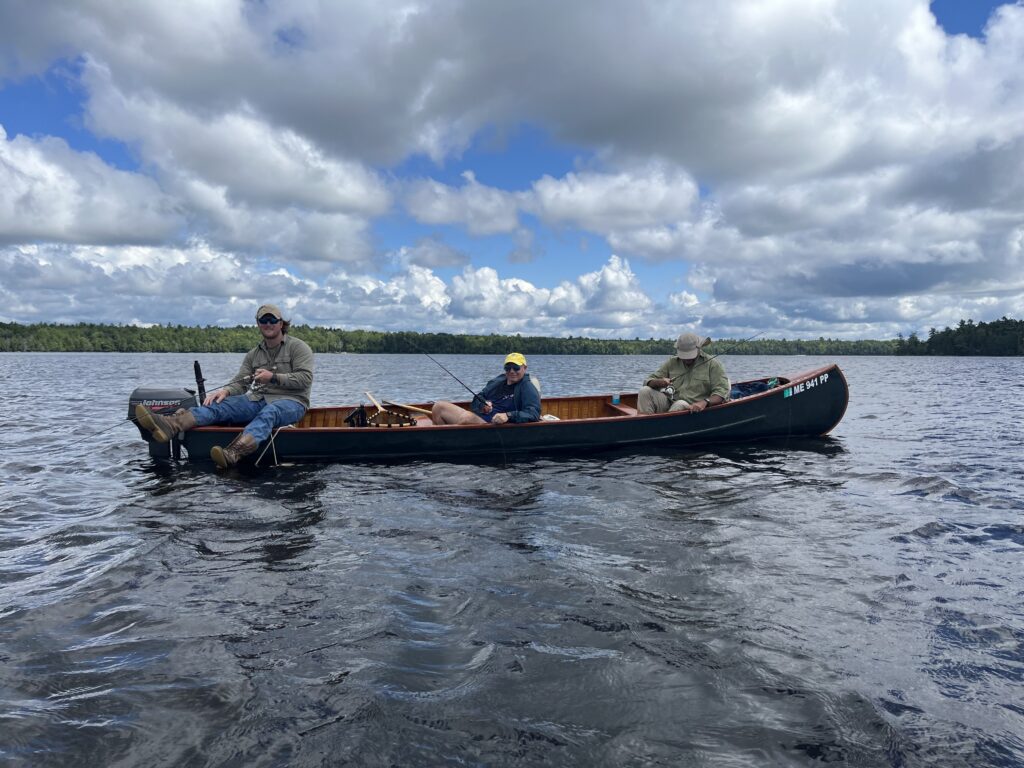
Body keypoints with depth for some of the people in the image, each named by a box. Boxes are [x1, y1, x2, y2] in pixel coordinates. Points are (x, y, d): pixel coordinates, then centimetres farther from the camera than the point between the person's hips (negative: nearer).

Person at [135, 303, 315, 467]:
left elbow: (305, 379, -9)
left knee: (268, 413, -40)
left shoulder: (298, 347, 3)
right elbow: (240, 382, 13)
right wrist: (225, 391, -10)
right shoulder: (253, 354, 20)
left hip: (290, 401, -6)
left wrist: (273, 377, -16)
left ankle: (233, 454, -66)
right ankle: (169, 425, -41)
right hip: (259, 399, 6)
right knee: (219, 405, -18)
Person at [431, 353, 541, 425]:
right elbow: (475, 402, 22)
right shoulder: (497, 381, 20)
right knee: (438, 406, -3)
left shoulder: (527, 388, -2)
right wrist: (482, 406, -4)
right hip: (475, 418, 8)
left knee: (466, 417, -37)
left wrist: (508, 416, -31)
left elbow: (533, 414, -18)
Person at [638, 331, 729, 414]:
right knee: (645, 391, -18)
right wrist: (659, 382, -16)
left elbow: (722, 392, -7)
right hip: (669, 403, 4)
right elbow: (649, 381, 10)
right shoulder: (672, 362, 13)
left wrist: (705, 402, -28)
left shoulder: (712, 364, 2)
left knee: (680, 404, -38)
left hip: (692, 409, -4)